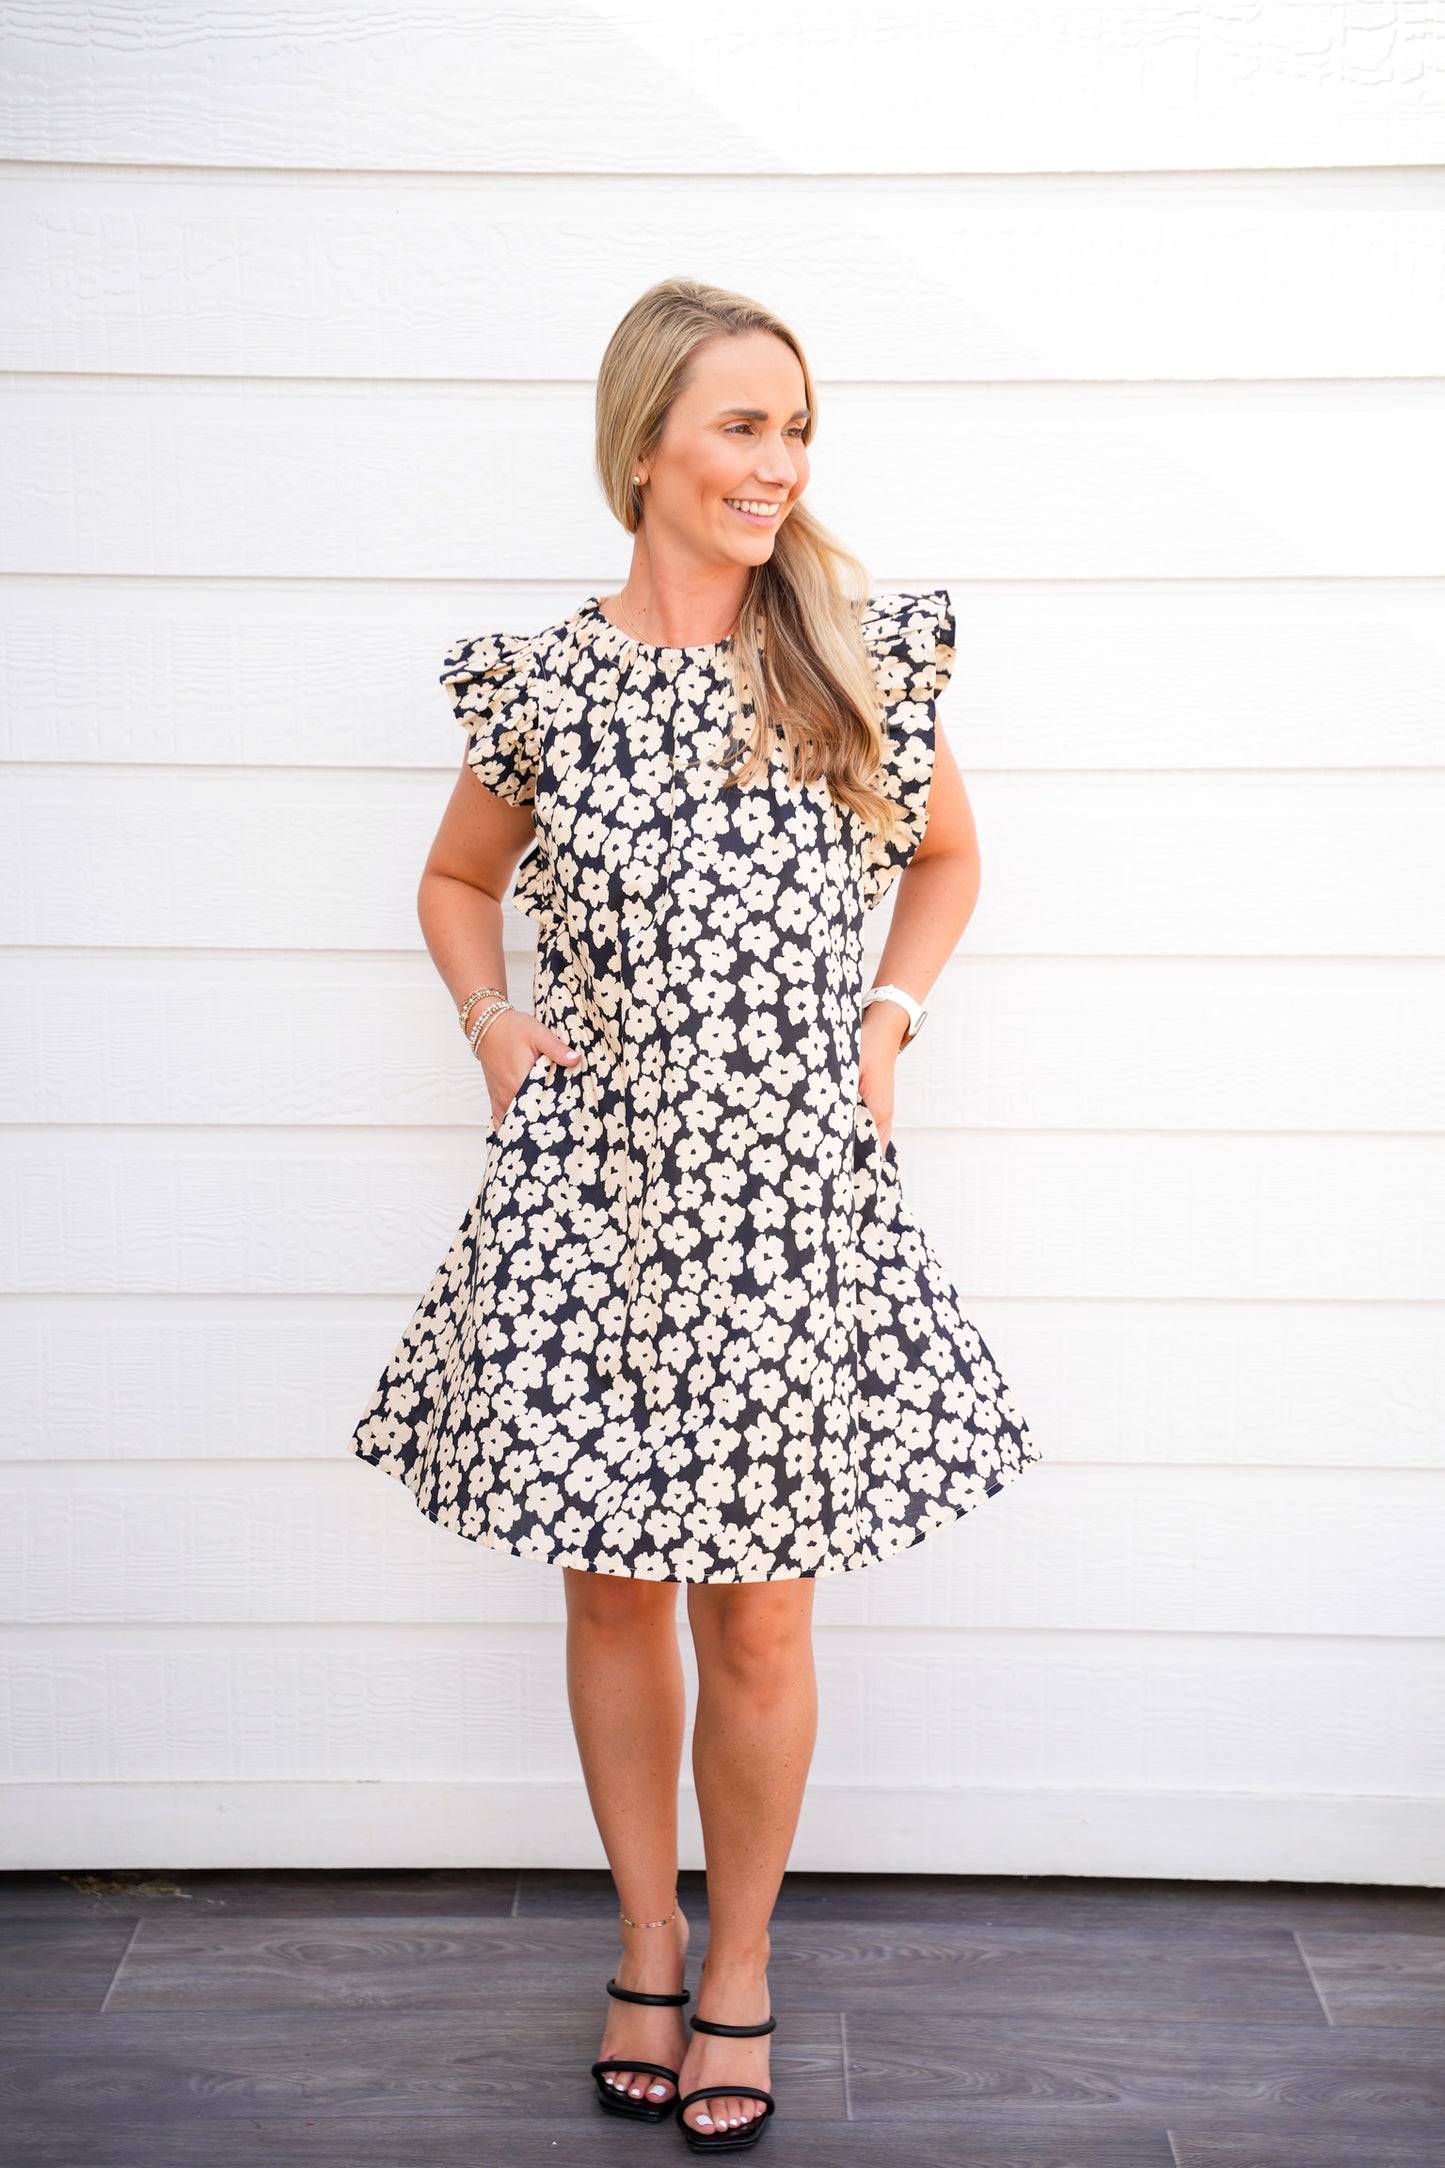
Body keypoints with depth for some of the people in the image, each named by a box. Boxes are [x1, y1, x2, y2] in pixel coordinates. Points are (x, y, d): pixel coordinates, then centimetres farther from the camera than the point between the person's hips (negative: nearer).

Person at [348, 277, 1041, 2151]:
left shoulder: (858, 662, 1)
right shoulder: (547, 684, 1)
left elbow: (947, 854, 18)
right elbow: (456, 882, 18)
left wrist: (891, 1012, 4)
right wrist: (492, 1018, 2)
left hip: (794, 1188, 0)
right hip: (595, 1185, 1)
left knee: (761, 1620, 6)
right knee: (614, 1589, 12)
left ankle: (739, 1972, 27)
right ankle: (647, 1942, 32)